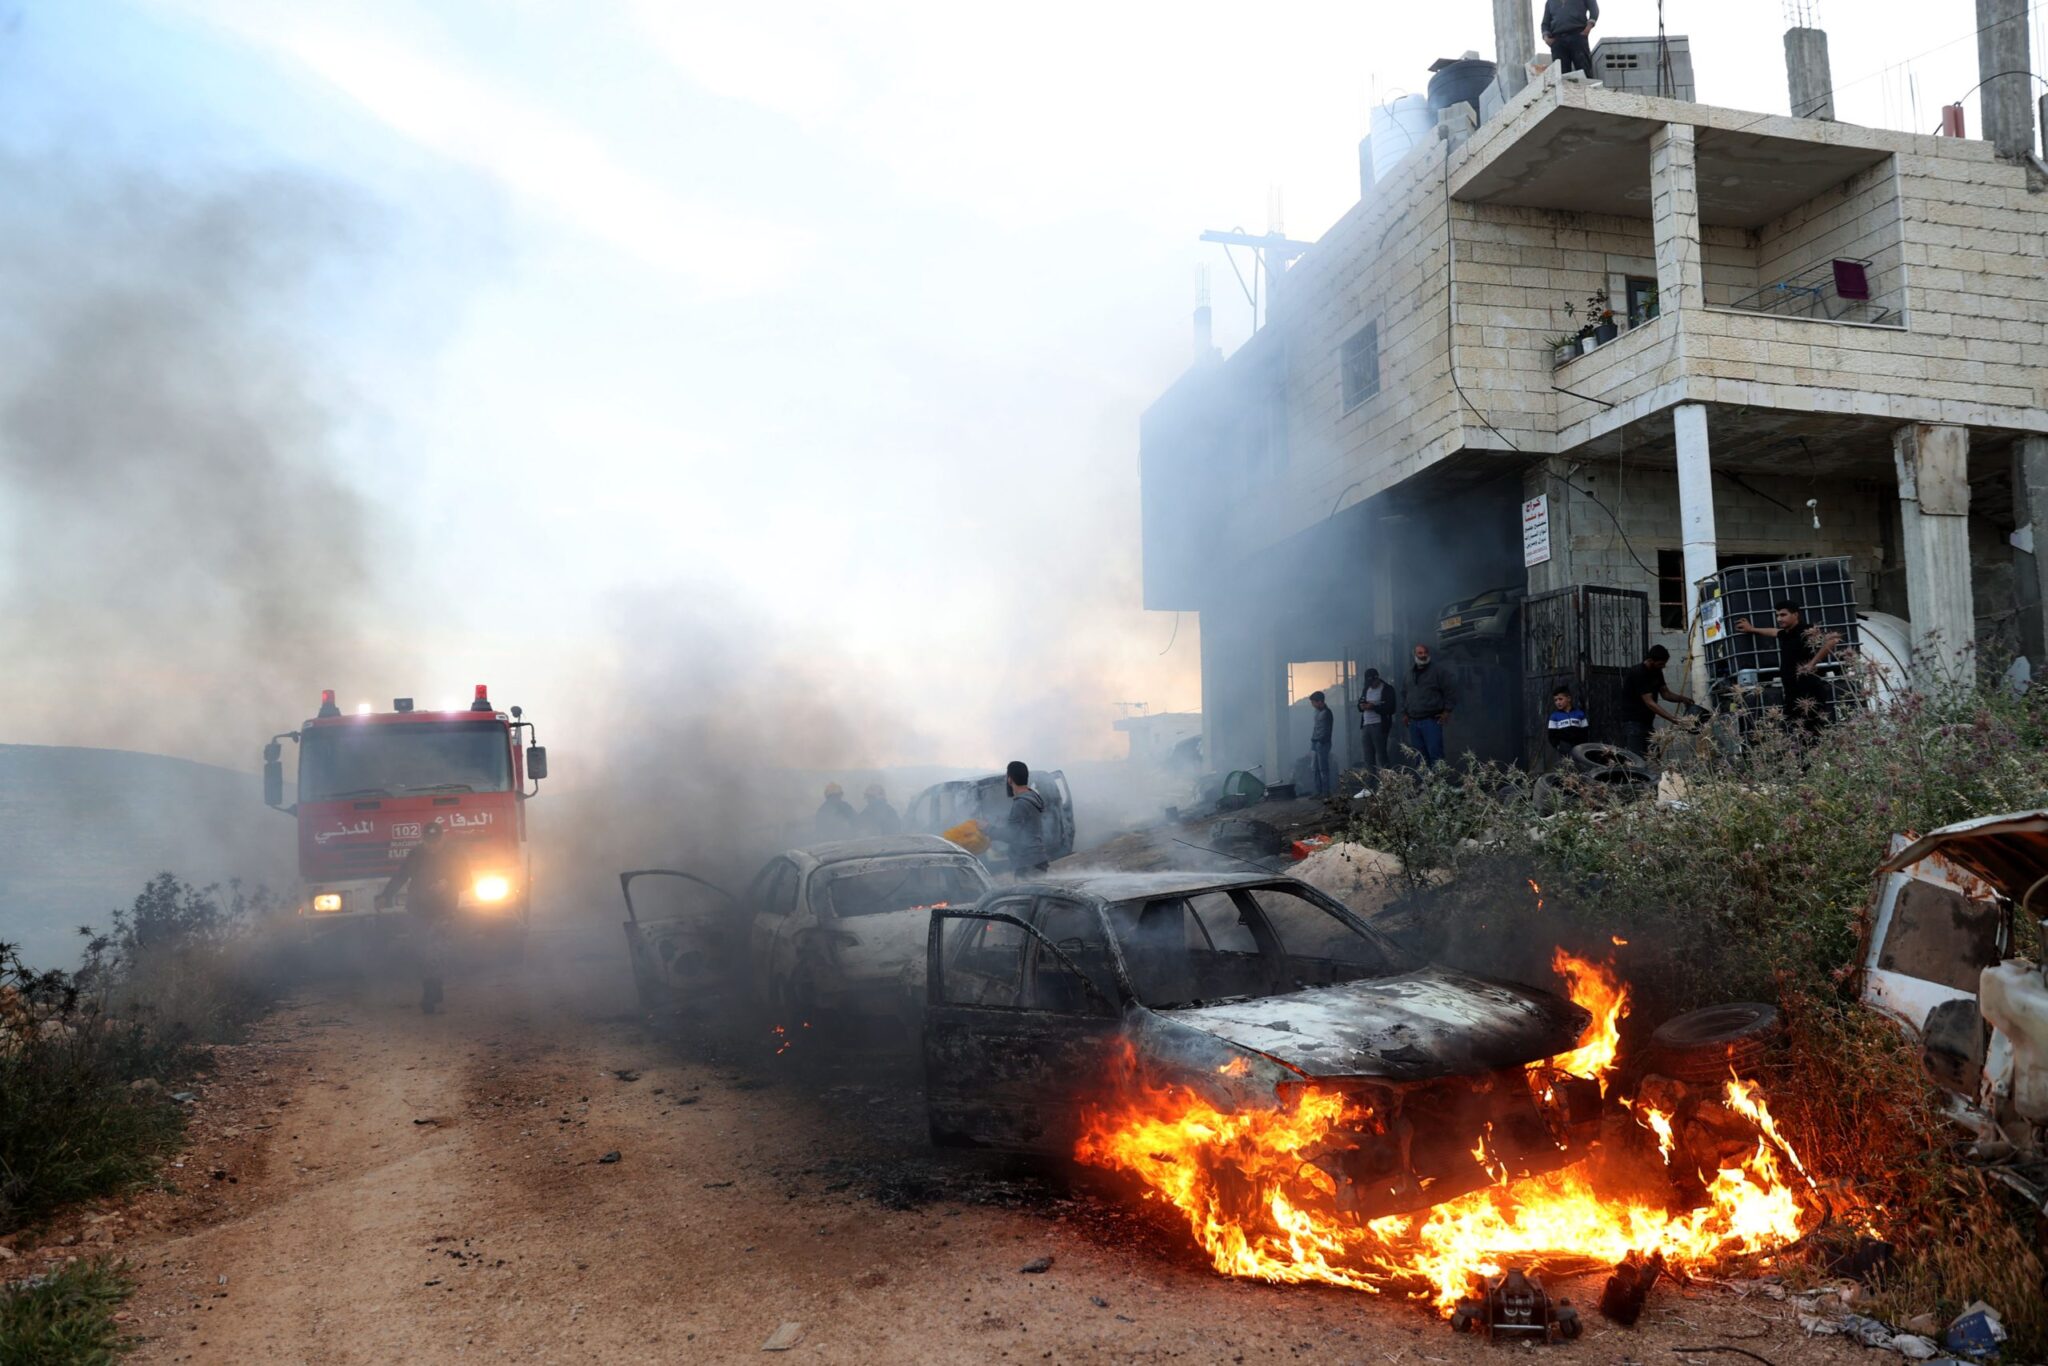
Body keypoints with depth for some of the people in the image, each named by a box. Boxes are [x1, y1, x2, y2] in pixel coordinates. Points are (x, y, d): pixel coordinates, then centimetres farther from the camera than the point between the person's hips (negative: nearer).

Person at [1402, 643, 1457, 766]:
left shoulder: (1437, 672, -2)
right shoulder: (1410, 673, 15)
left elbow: (1451, 691, -2)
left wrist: (1447, 711, -6)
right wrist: (1404, 713, 17)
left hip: (1432, 720, -6)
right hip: (1413, 722, 6)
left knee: (1435, 754, -12)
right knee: (1420, 757, 8)